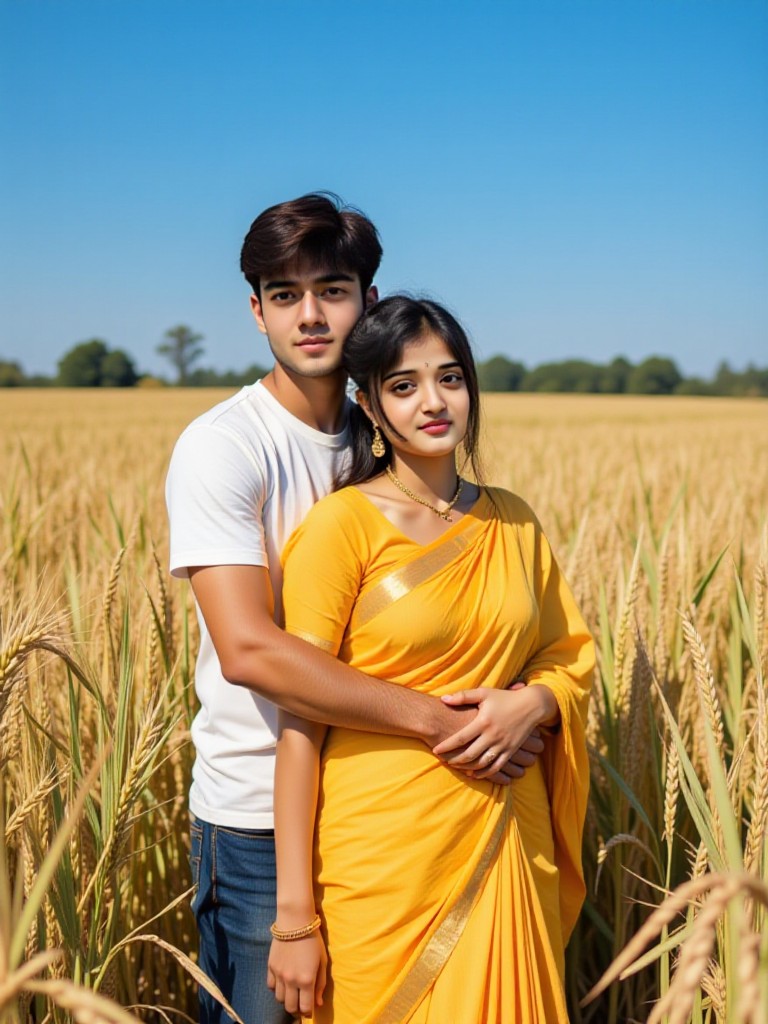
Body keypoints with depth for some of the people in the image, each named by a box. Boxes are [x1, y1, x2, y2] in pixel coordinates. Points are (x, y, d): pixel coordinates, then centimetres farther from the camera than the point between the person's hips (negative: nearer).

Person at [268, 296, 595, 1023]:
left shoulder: (512, 522, 6)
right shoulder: (342, 524, -10)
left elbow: (570, 657, 15)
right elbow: (299, 718, -12)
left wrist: (532, 702, -10)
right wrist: (294, 914, -14)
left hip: (505, 846, 5)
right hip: (387, 854, -4)